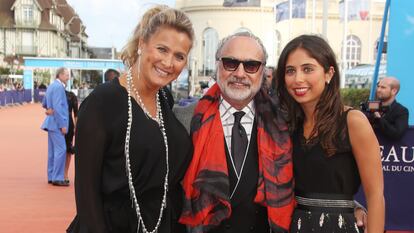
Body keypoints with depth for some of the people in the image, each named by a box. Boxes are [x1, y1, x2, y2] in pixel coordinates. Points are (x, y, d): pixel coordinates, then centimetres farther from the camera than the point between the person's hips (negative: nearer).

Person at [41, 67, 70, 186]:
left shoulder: (51, 86, 15)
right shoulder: (58, 87, -15)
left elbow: (44, 104, 24)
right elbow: (57, 107, -21)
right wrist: (62, 125, -20)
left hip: (52, 122, 10)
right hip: (57, 123, -10)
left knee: (53, 150, 13)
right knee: (61, 150, -9)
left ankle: (51, 177, 18)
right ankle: (57, 178, -7)